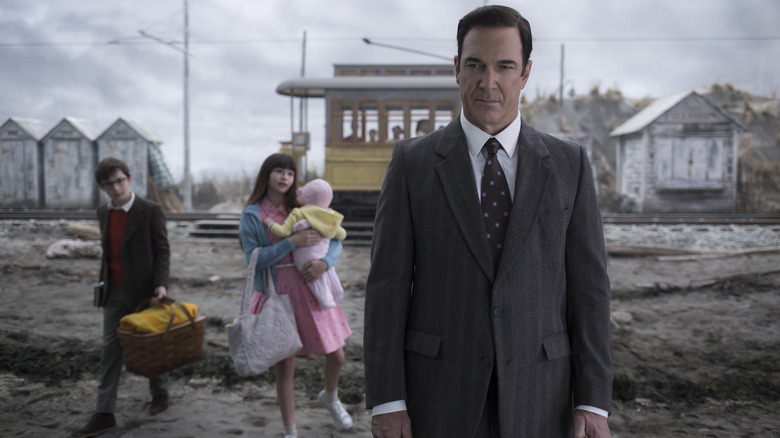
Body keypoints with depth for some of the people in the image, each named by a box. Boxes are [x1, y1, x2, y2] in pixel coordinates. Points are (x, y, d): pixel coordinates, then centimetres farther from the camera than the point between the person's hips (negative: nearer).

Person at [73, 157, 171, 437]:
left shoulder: (150, 212, -10)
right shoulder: (103, 213, 8)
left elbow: (162, 251, -11)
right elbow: (107, 251, 16)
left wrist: (161, 284, -22)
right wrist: (103, 284, 15)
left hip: (144, 291, -4)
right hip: (115, 293, 5)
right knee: (110, 350, 3)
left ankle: (160, 393, 34)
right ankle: (104, 414, 7)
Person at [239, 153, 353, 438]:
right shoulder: (251, 214, -1)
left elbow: (335, 241, 4)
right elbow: (254, 258, -10)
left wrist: (324, 262, -17)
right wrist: (292, 242, -20)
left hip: (310, 292, 3)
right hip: (277, 295, -3)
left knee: (336, 356, 8)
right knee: (285, 366, 4)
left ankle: (330, 398, 41)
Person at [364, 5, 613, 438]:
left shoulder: (569, 164, 2)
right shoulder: (412, 161, -1)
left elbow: (588, 284, 2)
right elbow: (388, 284, -4)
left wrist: (593, 401, -3)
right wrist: (386, 401, -7)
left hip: (536, 394, 1)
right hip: (438, 393, -1)